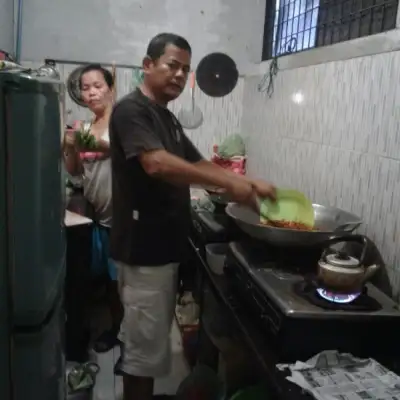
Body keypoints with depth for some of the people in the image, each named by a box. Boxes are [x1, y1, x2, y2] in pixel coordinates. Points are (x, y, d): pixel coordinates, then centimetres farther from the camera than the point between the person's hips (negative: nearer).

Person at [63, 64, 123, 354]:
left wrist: (107, 146, -29)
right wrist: (71, 146, -3)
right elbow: (74, 171, 15)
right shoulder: (85, 128, 11)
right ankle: (116, 328, 32)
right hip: (98, 215, 6)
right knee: (110, 277, 16)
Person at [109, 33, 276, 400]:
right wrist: (229, 183, -29)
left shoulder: (168, 119, 16)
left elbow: (197, 164, 16)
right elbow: (156, 163, -29)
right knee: (146, 343, 2)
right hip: (143, 248, -9)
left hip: (164, 245, 9)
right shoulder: (131, 110, -14)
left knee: (147, 336, 20)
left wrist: (249, 185, 2)